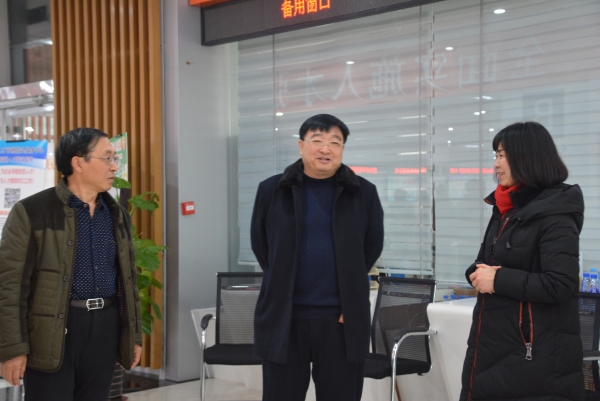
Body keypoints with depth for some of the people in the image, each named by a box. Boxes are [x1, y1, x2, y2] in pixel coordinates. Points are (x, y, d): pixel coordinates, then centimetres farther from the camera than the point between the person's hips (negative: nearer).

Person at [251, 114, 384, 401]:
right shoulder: (271, 190, 1)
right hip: (284, 317, 0)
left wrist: (349, 294, 7)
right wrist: (283, 285, 8)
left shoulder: (363, 193, 2)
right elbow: (260, 246, 12)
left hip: (342, 319, 0)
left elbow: (372, 248, 11)